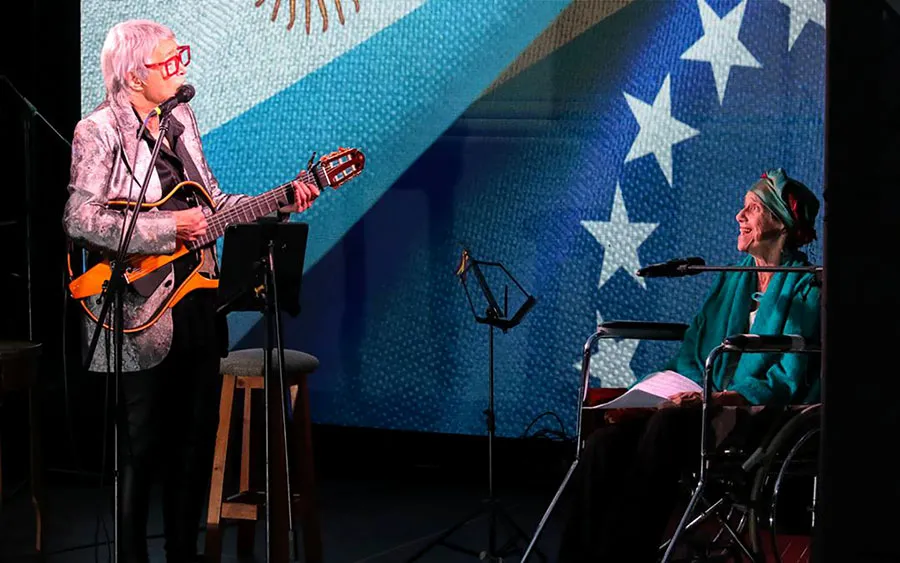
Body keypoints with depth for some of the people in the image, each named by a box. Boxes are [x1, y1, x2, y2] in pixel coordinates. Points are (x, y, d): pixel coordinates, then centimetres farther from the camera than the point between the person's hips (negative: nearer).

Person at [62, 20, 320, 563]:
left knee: (196, 440, 12)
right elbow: (80, 218, -21)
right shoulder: (99, 131, -12)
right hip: (140, 313, -7)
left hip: (197, 303, 7)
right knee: (142, 445, 0)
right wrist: (167, 227, -24)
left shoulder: (182, 119, 11)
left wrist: (282, 202, 2)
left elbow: (212, 203, 15)